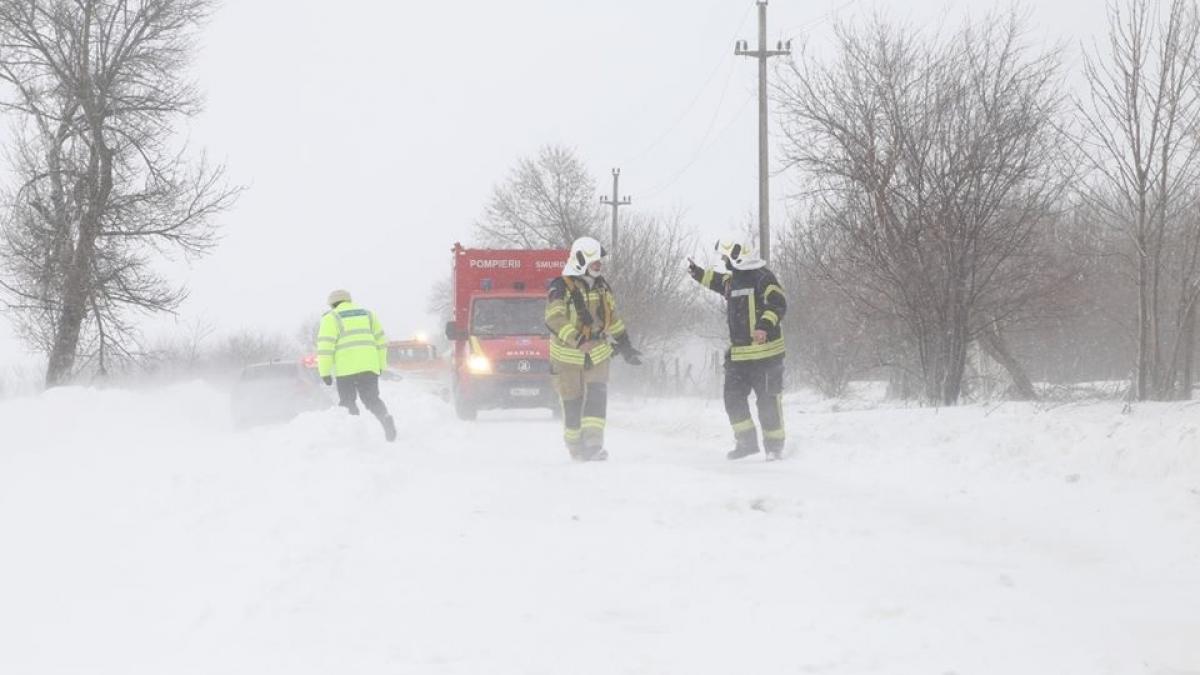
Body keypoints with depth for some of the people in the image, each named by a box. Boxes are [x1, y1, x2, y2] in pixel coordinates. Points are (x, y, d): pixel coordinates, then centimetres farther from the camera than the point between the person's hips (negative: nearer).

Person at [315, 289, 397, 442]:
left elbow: (325, 346, -5)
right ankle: (385, 418, -20)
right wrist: (381, 365, 24)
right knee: (372, 399, 7)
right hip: (369, 366, 4)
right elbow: (380, 340, 19)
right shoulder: (367, 314, 20)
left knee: (348, 402, 8)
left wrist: (325, 371, -3)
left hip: (346, 369, -4)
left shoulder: (332, 318, 5)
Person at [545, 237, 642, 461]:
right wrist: (578, 340, -38)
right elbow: (555, 319, -27)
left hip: (598, 354, 5)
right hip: (568, 356, -5)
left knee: (597, 396, -12)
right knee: (573, 404, 2)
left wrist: (625, 346, 18)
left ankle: (593, 444, -18)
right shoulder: (561, 288, -15)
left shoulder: (601, 287, 7)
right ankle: (576, 448, 17)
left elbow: (612, 316, 18)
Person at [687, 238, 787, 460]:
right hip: (738, 354, 9)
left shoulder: (762, 277, -11)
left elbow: (778, 303, -21)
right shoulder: (731, 280, 16)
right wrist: (697, 272, 40)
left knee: (768, 400, -4)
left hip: (764, 352, -9)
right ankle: (747, 442, 16)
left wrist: (765, 326, -32)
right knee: (733, 398, 7)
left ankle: (775, 446, 6)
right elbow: (716, 280, 39)